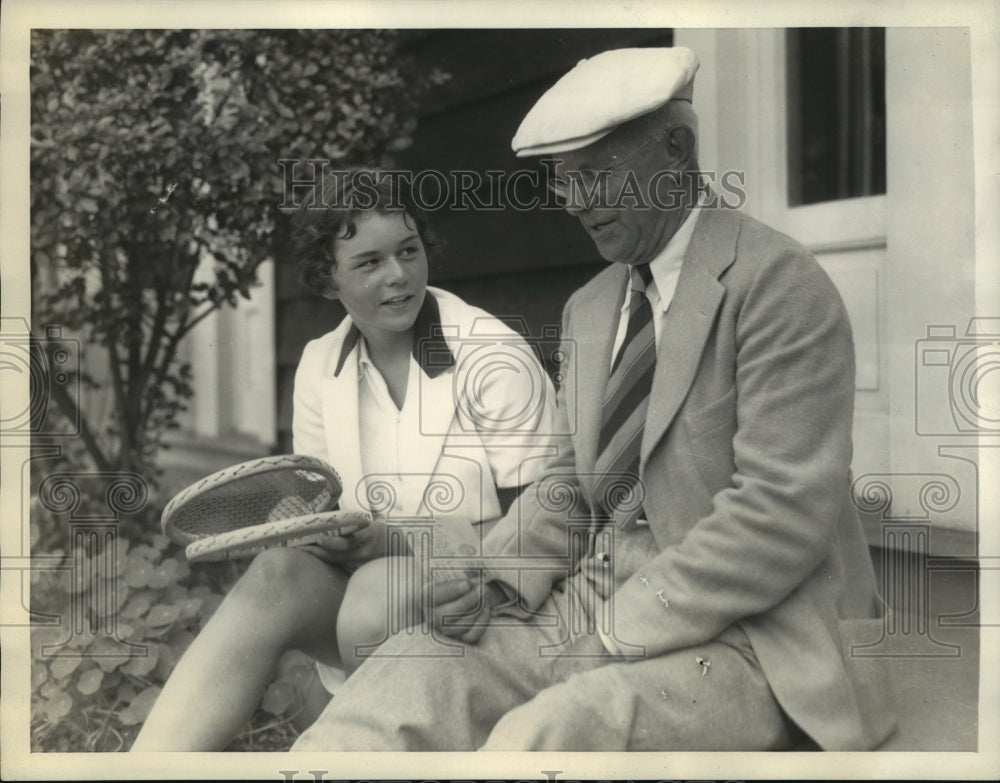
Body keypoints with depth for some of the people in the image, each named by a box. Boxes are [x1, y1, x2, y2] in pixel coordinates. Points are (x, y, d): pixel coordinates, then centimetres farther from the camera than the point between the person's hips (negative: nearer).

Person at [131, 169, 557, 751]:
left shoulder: (495, 359, -11)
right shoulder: (320, 366, 5)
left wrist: (395, 539, -21)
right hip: (364, 582, 4)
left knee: (378, 591, -34)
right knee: (278, 575, -26)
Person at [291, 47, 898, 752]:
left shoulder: (777, 283, -10)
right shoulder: (590, 309, 14)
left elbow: (782, 514, -17)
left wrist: (616, 628, -16)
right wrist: (498, 581, -2)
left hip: (743, 638, -6)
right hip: (591, 609, 6)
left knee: (543, 734, -32)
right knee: (400, 684, -16)